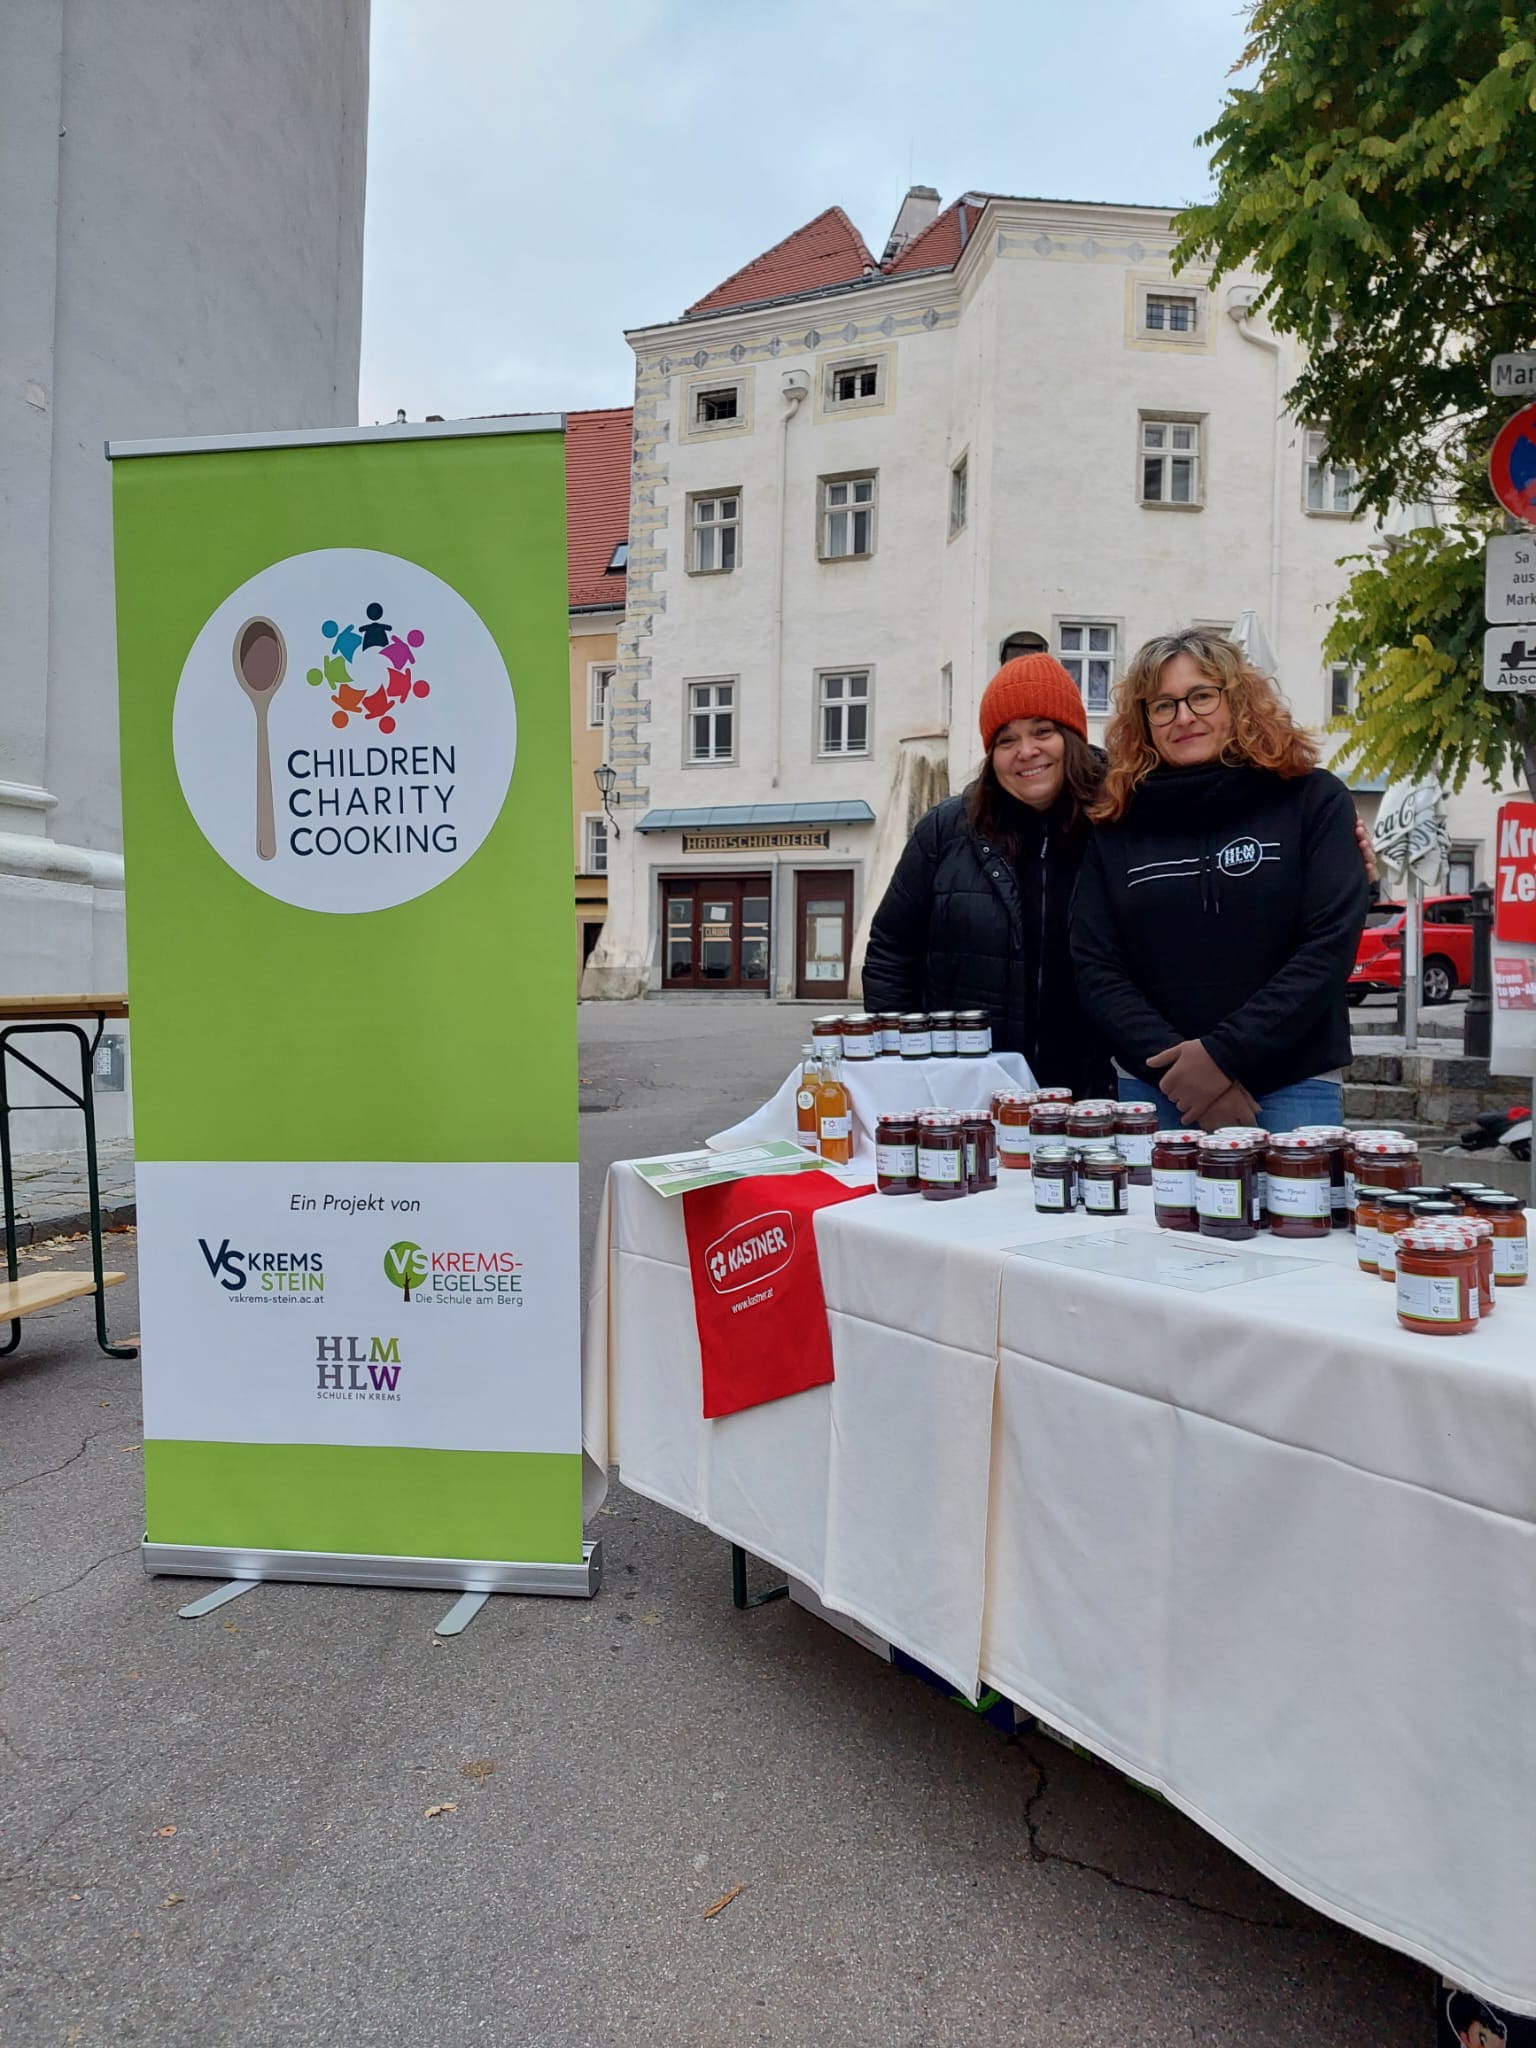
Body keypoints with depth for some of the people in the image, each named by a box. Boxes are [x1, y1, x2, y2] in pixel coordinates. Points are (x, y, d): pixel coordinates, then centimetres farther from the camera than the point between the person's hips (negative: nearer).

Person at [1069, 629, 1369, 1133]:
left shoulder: (1313, 799, 2)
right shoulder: (1116, 825, 5)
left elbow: (1331, 944, -7)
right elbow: (1095, 969, 0)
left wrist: (1222, 1054, -15)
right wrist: (1175, 1065, -13)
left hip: (1292, 1087, -1)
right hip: (1153, 1089, 1)